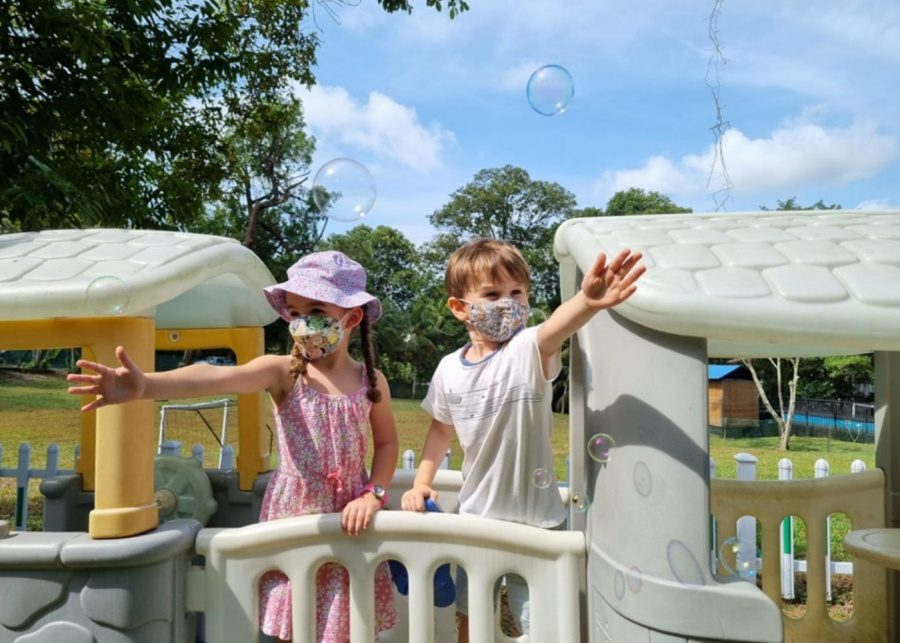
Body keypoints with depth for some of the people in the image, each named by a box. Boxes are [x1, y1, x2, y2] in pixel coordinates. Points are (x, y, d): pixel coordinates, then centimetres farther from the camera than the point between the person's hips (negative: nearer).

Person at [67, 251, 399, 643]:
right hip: (291, 520, -1)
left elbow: (386, 442, 9)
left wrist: (374, 494, -7)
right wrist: (146, 385, -47)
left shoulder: (371, 381, -4)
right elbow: (216, 378, -30)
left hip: (348, 523, 2)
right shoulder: (282, 371, -12)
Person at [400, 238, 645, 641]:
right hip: (474, 517, 5)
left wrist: (587, 301, -64)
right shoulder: (449, 370, -3)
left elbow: (552, 331, -43)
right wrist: (421, 482, 7)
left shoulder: (527, 351, -19)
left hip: (534, 521, -4)